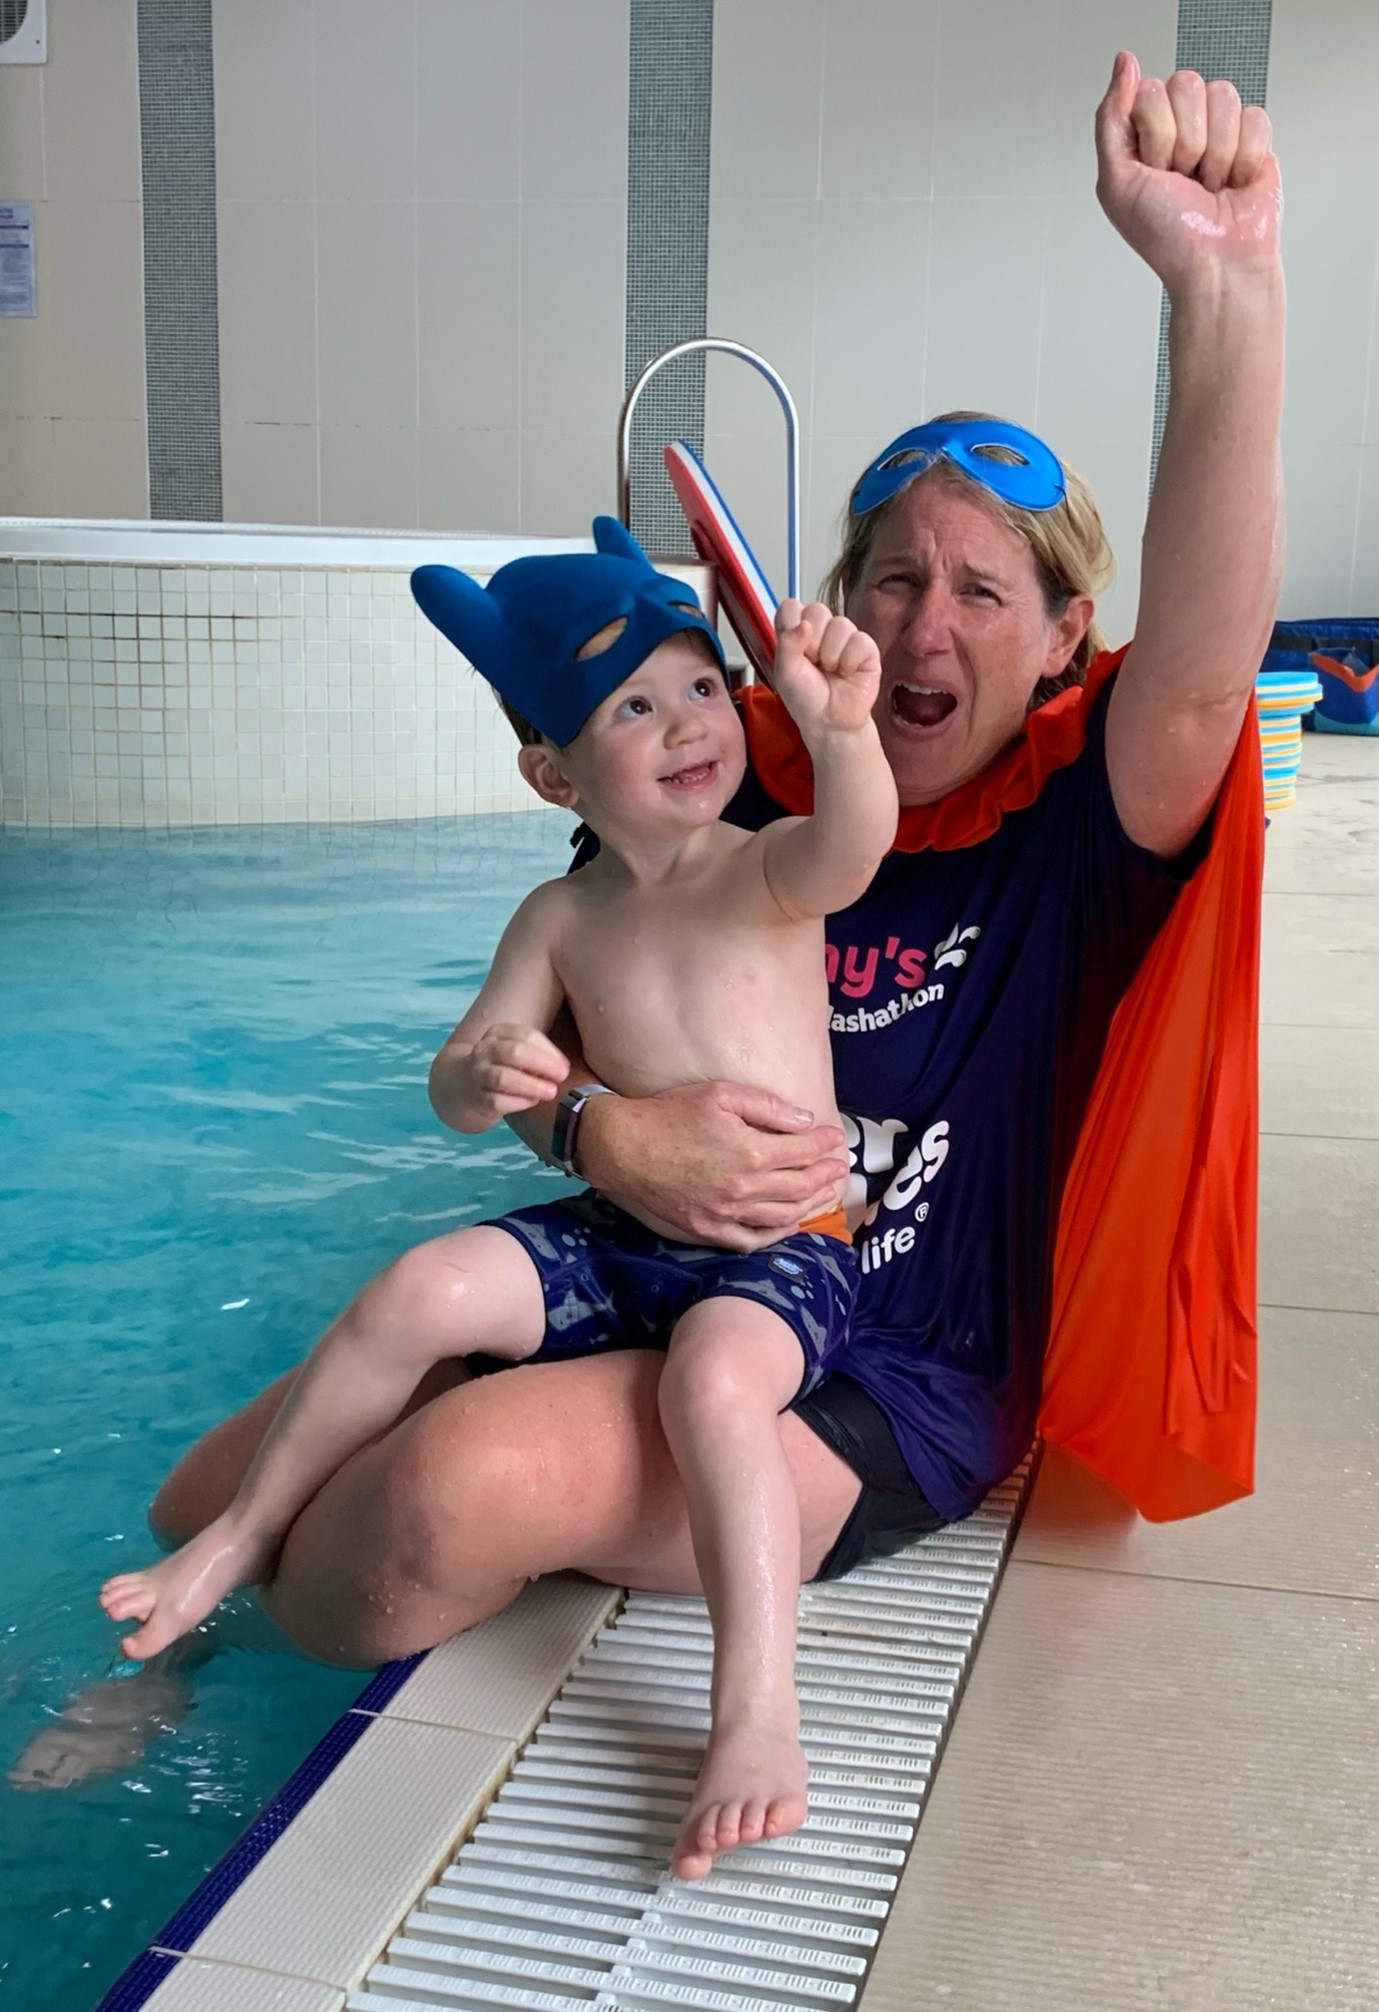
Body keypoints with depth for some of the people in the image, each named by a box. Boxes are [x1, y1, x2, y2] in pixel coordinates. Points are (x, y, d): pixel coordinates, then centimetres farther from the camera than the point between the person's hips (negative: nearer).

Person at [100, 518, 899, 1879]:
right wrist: (481, 1074, -24)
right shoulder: (561, 919, 4)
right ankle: (247, 1533, 3)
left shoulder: (769, 872, -8)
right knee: (426, 1289, -15)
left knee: (713, 1376, -35)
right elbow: (458, 1086, 1)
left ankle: (758, 1715, -31)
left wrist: (839, 728, -54)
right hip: (618, 1240, 4)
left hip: (784, 1257, -4)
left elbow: (851, 849, -33)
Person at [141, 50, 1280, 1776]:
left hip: (886, 1394, -5)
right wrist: (608, 1134, -20)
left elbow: (1197, 680, -29)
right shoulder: (744, 810, 5)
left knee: (471, 1480, -31)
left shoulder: (1072, 839, -6)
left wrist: (1223, 288, -41)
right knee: (213, 1503, 0)